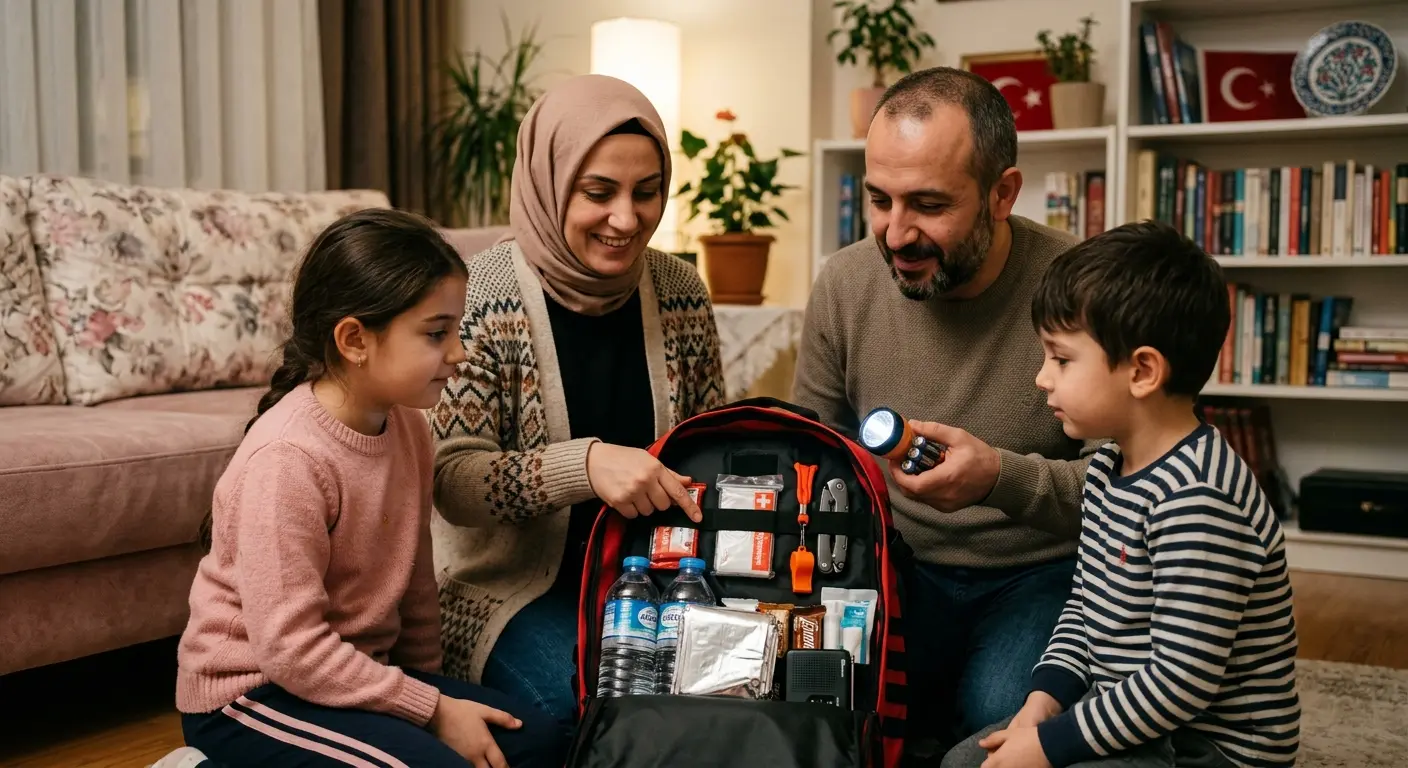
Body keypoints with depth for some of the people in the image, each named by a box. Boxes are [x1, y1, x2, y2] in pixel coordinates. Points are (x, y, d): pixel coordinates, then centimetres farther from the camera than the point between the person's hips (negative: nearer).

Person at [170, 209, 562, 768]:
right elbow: (291, 648, -26)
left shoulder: (407, 426, -2)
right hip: (252, 691, -7)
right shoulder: (289, 457, -26)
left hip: (357, 671, 8)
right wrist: (432, 710, -21)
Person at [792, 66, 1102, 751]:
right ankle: (937, 720, 9)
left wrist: (1002, 477, -31)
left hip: (1040, 572, -3)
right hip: (899, 566, 3)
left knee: (1003, 719, -29)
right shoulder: (843, 284, -6)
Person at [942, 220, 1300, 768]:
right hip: (1127, 715, 9)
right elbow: (1084, 603, 13)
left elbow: (1182, 680, -28)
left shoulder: (1196, 500, -27)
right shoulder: (1109, 466, 3)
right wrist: (1045, 699, -2)